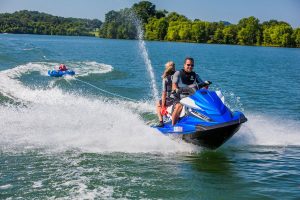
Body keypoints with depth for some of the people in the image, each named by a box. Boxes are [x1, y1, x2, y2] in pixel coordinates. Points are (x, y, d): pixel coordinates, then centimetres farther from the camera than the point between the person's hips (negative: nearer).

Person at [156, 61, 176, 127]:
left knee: (158, 105, 21)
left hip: (170, 99, -4)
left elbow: (164, 93, -9)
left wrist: (163, 106, -4)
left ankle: (161, 122, 6)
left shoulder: (165, 79, -8)